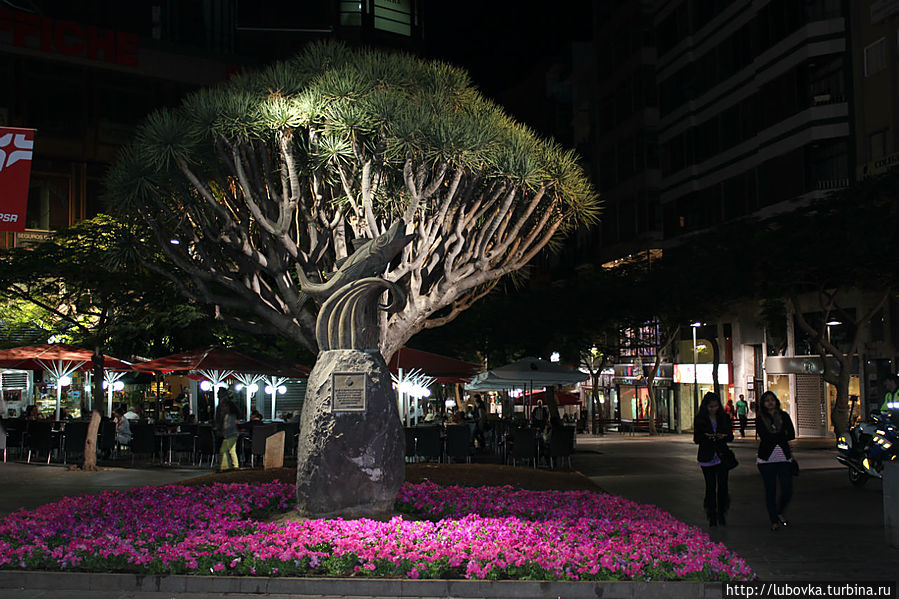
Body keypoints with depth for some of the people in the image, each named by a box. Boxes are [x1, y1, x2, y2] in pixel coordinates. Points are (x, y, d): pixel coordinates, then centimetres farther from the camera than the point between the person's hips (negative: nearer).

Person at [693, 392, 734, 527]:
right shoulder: (699, 419, 0)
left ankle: (721, 515, 9)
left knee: (723, 486, -4)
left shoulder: (724, 417, 5)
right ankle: (712, 517, 10)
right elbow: (696, 439, -2)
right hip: (707, 457, -1)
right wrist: (707, 437, -23)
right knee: (710, 487, 2)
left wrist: (724, 436, -17)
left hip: (722, 456, 1)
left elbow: (731, 436, 6)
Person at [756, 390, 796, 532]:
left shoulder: (784, 416, 8)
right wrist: (782, 436, -5)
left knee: (788, 490, -1)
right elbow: (764, 436, -12)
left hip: (784, 458, 2)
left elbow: (792, 435, -2)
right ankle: (774, 520, 14)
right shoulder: (760, 419, 1)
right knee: (770, 491, 1)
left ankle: (780, 513, 26)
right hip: (767, 459, -2)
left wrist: (774, 437, -8)